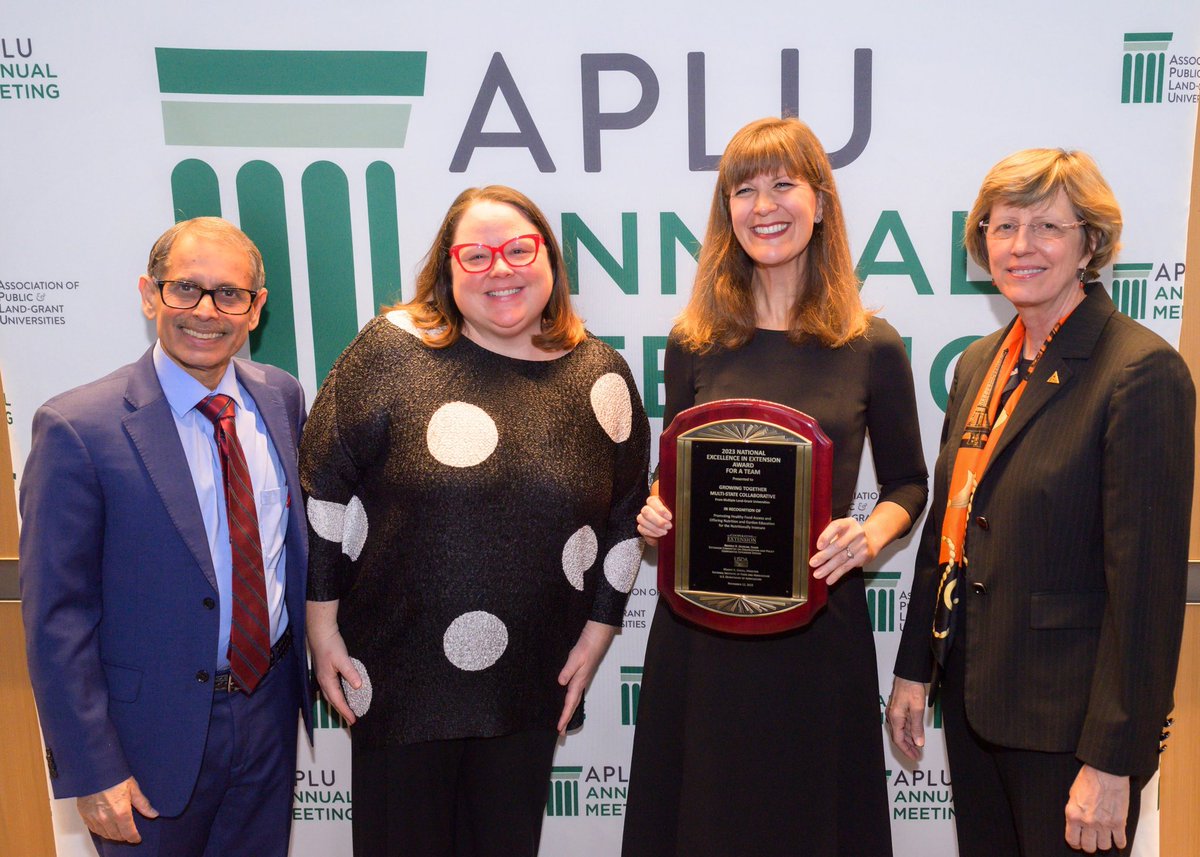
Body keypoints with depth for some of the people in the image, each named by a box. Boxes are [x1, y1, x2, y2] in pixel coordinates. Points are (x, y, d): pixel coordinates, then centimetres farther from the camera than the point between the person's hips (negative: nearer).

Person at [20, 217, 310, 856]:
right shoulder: (76, 428, -17)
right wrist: (92, 772, -13)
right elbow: (55, 618, -14)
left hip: (271, 704, 5)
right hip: (156, 728, -4)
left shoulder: (282, 398, -1)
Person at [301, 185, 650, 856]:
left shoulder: (601, 375, 1)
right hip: (397, 673, -2)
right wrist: (322, 625, -4)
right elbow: (321, 487, -5)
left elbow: (626, 518, 7)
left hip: (532, 686, 2)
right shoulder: (393, 348, -7)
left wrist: (598, 631, 7)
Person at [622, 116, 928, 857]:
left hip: (818, 614, -1)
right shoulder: (695, 343, 1)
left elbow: (908, 483, 7)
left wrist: (872, 532, -12)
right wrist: (655, 508, -9)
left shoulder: (871, 347, -3)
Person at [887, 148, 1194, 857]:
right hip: (973, 693, 7)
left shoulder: (1143, 371, -15)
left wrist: (1111, 761, -17)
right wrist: (914, 670, 11)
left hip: (1068, 716, -7)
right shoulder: (981, 363, 7)